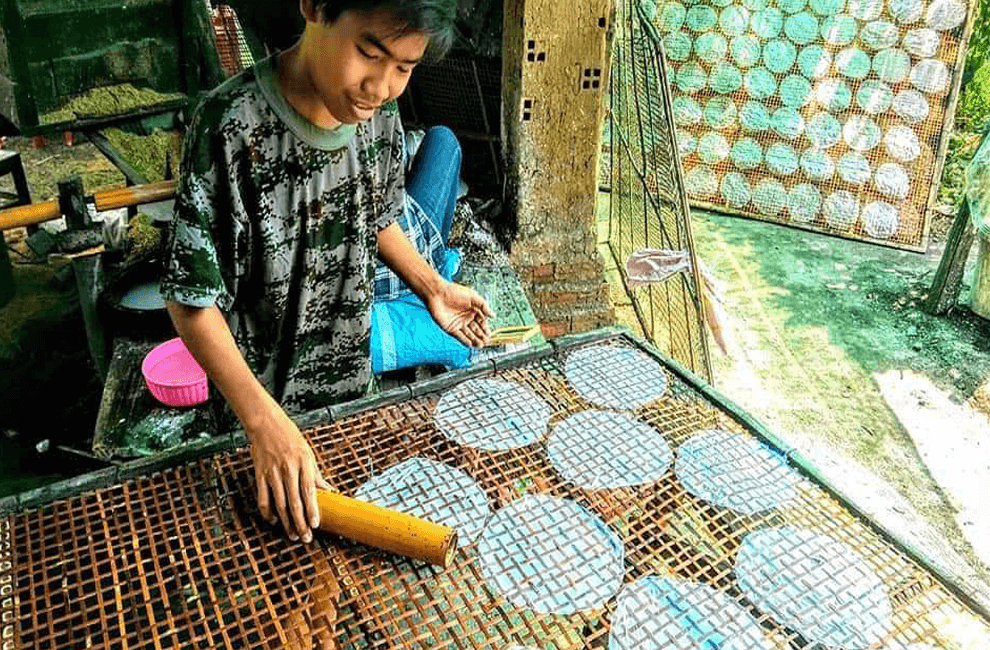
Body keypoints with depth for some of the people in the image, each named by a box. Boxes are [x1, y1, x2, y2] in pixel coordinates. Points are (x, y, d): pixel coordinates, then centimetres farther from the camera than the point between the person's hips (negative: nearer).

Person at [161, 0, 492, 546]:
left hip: (353, 373, 5)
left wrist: (431, 287, -5)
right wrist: (265, 420, -31)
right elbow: (191, 298, -25)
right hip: (264, 390, -5)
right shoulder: (231, 127, -29)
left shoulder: (381, 115, -11)